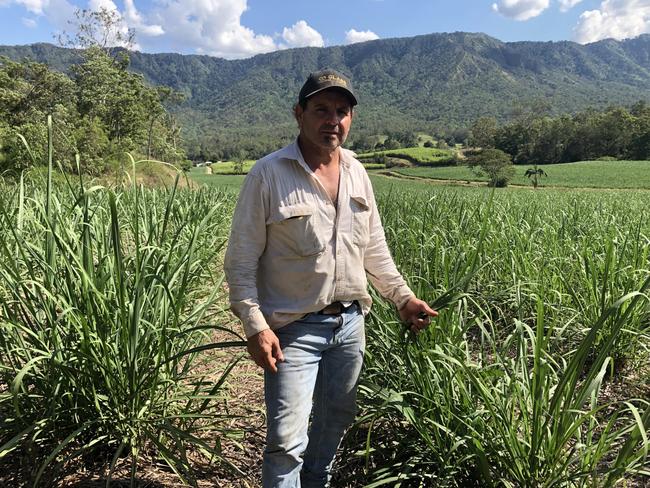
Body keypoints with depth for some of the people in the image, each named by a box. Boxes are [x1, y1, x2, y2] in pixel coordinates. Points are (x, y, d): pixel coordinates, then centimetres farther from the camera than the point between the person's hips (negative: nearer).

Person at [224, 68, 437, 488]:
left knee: (335, 422, 21)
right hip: (294, 327, -6)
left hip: (350, 323, 6)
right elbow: (241, 262, -11)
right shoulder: (268, 175, -13)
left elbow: (374, 249, 14)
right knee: (287, 441, -3)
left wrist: (403, 297, 10)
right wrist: (255, 327, -18)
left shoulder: (357, 173, 6)